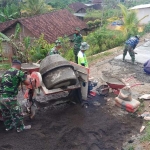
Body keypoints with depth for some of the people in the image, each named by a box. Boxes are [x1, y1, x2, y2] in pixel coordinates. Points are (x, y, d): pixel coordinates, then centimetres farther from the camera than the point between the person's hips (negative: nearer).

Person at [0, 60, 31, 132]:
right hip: (10, 97, -7)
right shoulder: (19, 72, -6)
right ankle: (20, 127, 25)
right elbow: (27, 83, -3)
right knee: (17, 113, 12)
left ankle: (8, 126, 41)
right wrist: (25, 77, 20)